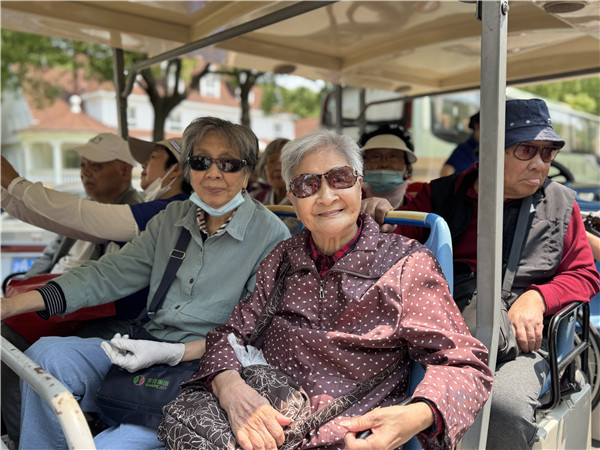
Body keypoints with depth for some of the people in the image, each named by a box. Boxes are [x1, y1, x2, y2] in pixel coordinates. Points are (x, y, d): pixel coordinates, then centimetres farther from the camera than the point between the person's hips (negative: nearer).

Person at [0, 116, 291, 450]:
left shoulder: (271, 234, -7)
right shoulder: (172, 218, 9)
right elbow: (113, 274, 4)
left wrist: (175, 353, -22)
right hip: (146, 351, 6)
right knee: (46, 353, -15)